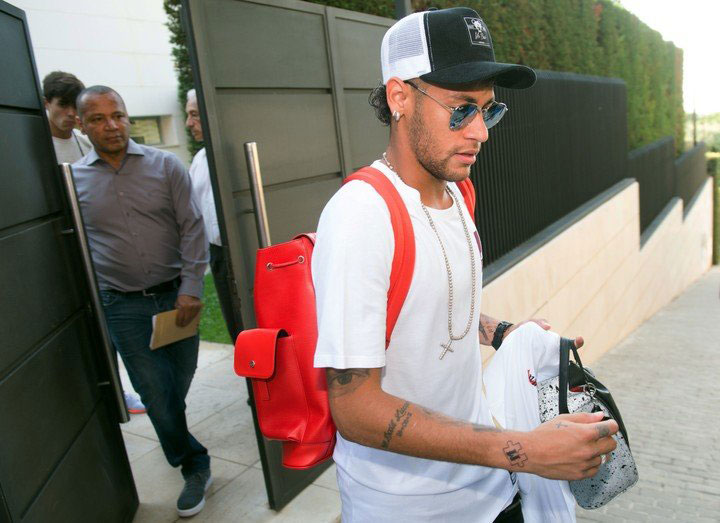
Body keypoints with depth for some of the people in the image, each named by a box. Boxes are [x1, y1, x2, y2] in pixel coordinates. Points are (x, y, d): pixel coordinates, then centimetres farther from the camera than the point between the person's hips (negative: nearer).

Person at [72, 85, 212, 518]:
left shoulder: (166, 166, -1)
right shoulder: (74, 179, 2)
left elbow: (192, 228, -5)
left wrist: (191, 288, -13)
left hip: (176, 296, 0)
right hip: (123, 307, 0)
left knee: (180, 383, 13)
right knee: (156, 392, 1)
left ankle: (175, 442, 44)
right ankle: (195, 468, 22)